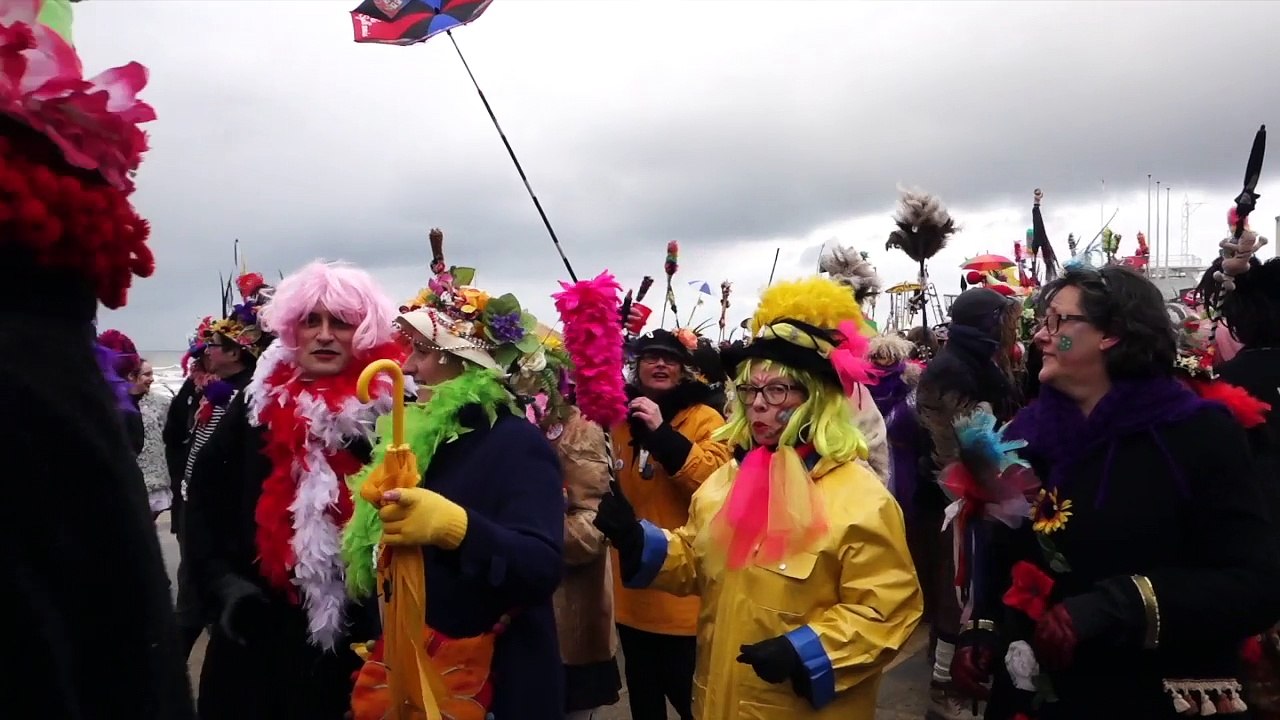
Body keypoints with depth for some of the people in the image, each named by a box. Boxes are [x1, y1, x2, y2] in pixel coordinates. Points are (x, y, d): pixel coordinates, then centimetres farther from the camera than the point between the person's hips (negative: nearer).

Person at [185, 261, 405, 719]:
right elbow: (204, 498, 5)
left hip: (353, 633, -3)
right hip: (256, 630, 3)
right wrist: (222, 583, -3)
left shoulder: (390, 410, -9)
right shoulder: (257, 402, 2)